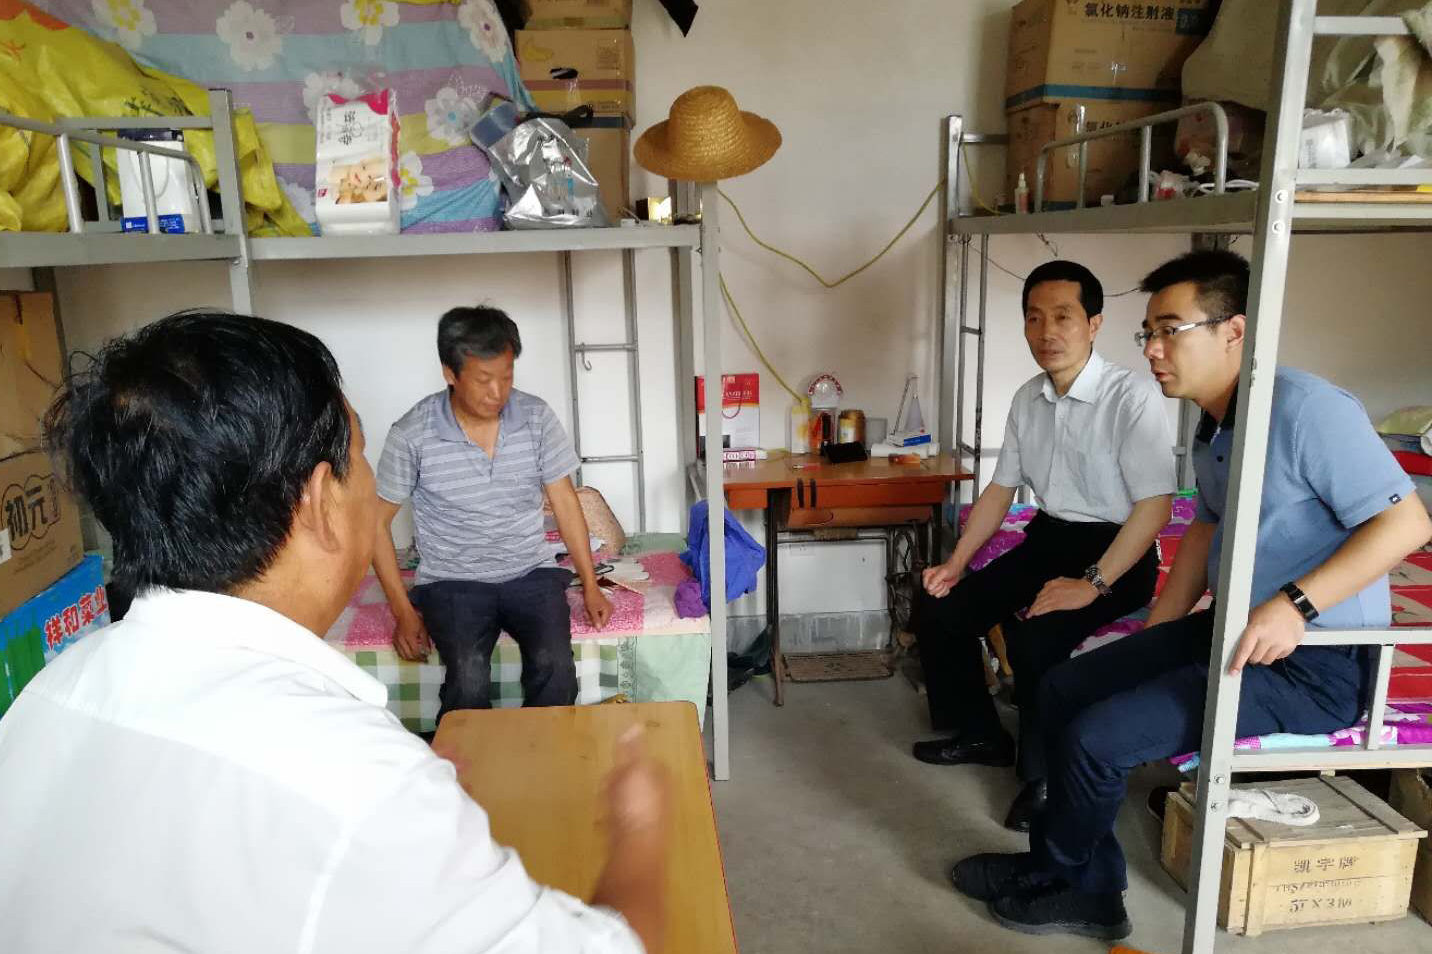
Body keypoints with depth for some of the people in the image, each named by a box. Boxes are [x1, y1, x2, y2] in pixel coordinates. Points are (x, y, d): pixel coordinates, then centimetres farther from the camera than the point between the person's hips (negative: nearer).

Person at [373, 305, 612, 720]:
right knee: (468, 678, -28)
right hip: (452, 581, -1)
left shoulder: (537, 417, -4)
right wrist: (403, 611, -5)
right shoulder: (412, 434, -10)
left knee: (555, 666, -24)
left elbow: (564, 500, 5)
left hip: (531, 572, 2)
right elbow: (377, 521, -1)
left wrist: (590, 585, 2)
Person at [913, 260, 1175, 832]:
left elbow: (1154, 506, -21)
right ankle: (982, 735, 19)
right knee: (940, 609, -3)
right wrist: (956, 562, 2)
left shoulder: (1133, 397, -19)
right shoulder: (1027, 399, 4)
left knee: (1034, 636, -31)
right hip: (1048, 538, 7)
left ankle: (1047, 778, -6)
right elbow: (1002, 488, 12)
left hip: (1115, 551, -7)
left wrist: (1092, 585, -27)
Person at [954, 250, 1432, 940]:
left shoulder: (1306, 409, -20)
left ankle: (1048, 876, 14)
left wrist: (1296, 604, -30)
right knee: (1064, 690, 3)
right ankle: (1091, 893, 13)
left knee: (1098, 736, -16)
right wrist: (1149, 644, 14)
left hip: (1315, 665, -9)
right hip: (1228, 631, 9)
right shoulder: (1209, 430, 8)